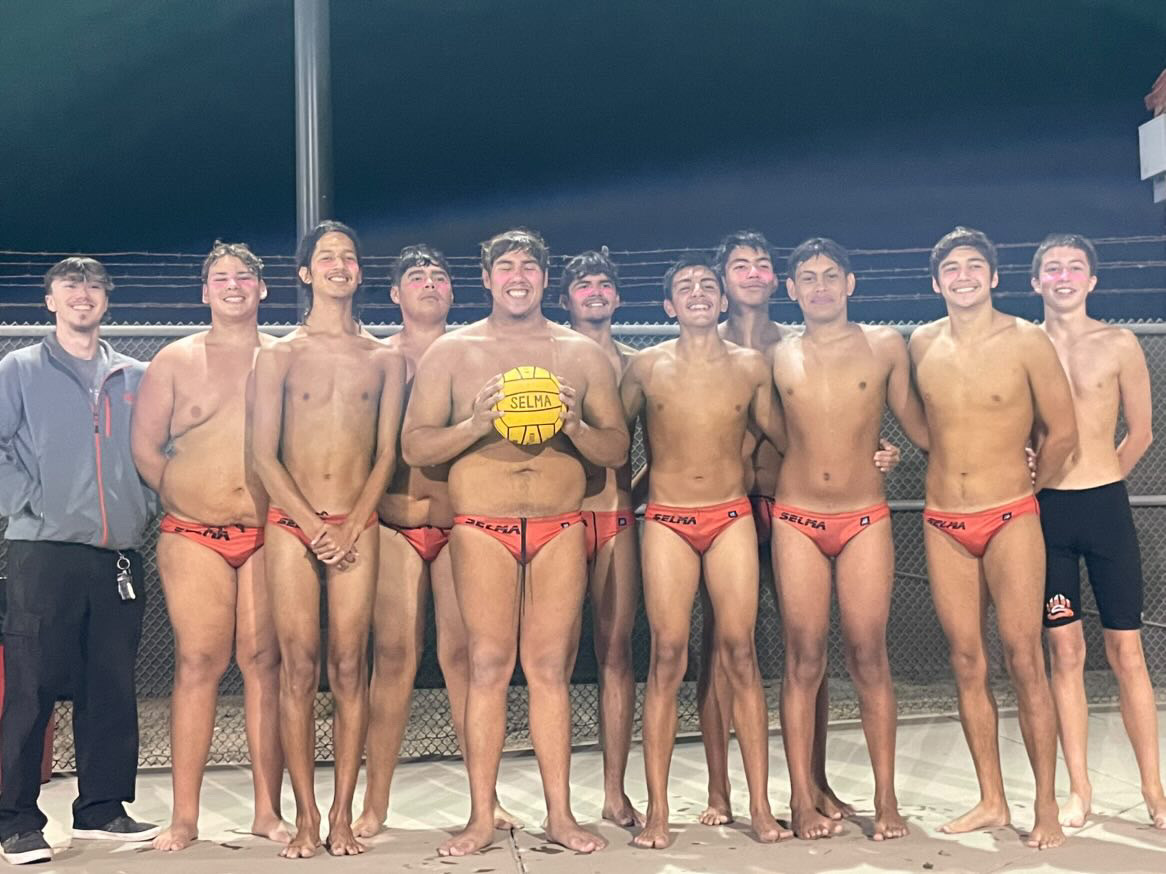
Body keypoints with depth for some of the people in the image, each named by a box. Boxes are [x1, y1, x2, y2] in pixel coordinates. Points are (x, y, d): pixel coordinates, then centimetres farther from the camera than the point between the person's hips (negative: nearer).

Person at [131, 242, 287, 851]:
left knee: (264, 662, -1)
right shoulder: (174, 360, 9)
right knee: (198, 663, -3)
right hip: (194, 537, 0)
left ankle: (268, 811, 6)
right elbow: (145, 445, 10)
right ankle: (184, 818, 2)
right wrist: (184, 499, 4)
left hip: (270, 534, 0)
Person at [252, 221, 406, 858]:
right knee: (298, 668, -2)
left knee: (349, 668, -1)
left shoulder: (385, 360, 10)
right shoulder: (278, 356, 6)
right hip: (291, 523, -1)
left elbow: (386, 454, 7)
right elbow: (265, 455, 1)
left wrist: (353, 526, -6)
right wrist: (313, 525, -8)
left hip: (357, 526, 1)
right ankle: (306, 818, 3)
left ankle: (342, 815, 4)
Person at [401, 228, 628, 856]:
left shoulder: (582, 354, 10)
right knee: (489, 665, -2)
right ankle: (481, 817, 7)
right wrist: (478, 423, -15)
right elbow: (414, 447, 1)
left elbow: (617, 451, 9)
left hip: (560, 528, 1)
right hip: (482, 526, -1)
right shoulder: (452, 351, 5)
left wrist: (575, 424, -11)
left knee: (551, 668, 3)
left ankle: (560, 815, 11)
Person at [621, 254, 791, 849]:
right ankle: (657, 812, 0)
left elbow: (782, 437, 13)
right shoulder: (647, 367, 2)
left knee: (740, 653, -3)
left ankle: (760, 807, 3)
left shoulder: (751, 366, 5)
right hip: (667, 521, -1)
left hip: (731, 519, 1)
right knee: (666, 658, -5)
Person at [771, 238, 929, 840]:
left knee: (869, 659, 0)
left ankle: (886, 800, 8)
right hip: (796, 523, 0)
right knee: (803, 661, 0)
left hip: (865, 520, 0)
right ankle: (803, 801, 6)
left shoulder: (885, 347, 5)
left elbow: (914, 421, 13)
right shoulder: (777, 358, 6)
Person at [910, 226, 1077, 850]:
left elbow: (1062, 431, 0)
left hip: (1009, 520, -3)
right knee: (967, 664, 6)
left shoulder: (1025, 341, -6)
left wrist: (1025, 487, 11)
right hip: (943, 524, 4)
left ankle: (1045, 807, 5)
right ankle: (991, 802, 15)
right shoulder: (920, 345, 4)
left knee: (1024, 661, -5)